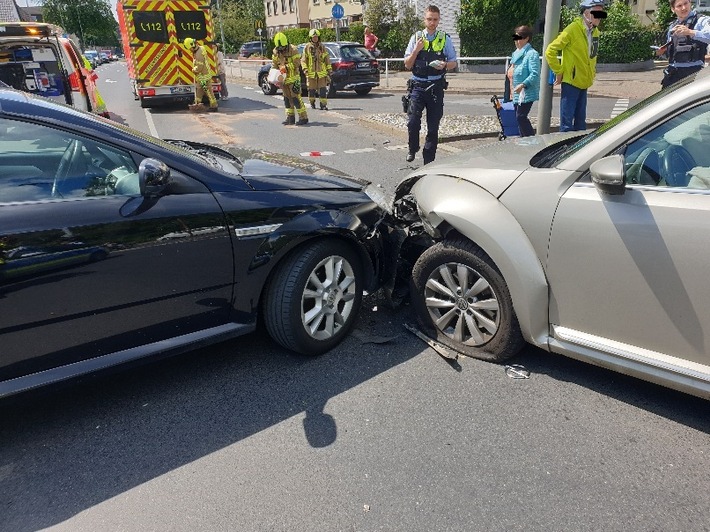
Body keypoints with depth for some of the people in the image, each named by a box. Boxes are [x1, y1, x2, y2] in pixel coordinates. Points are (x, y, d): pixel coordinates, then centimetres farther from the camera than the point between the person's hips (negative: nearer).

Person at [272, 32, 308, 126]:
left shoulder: (293, 50, -12)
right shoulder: (275, 51, 6)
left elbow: (297, 64, -17)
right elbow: (274, 65, 13)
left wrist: (286, 67, -25)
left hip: (293, 77, -7)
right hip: (284, 78, 7)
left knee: (296, 97, -10)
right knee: (287, 98, 10)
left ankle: (303, 117, -6)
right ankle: (290, 117, 18)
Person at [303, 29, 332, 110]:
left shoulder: (322, 47, 8)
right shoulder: (307, 47, 3)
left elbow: (327, 59, 11)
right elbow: (304, 60, 2)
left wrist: (329, 70, 8)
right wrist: (305, 69, -9)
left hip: (322, 72, 1)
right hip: (311, 73, 0)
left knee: (323, 89, -7)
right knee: (311, 89, 7)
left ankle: (323, 104, -3)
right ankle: (312, 103, 27)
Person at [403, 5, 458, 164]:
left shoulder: (445, 39, 7)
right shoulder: (416, 38, 7)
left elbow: (454, 63, 11)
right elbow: (407, 65, 6)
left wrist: (444, 65, -10)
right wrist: (417, 49, -9)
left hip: (436, 87, 1)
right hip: (418, 85, -1)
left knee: (433, 126, 4)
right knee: (413, 122, -15)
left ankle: (429, 160, 15)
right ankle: (412, 149, 12)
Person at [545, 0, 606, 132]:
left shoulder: (595, 32, 10)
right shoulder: (573, 29, -13)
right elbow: (550, 51, -14)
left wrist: (592, 72, 15)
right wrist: (558, 72, -12)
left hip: (584, 82, 7)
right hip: (570, 82, -7)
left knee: (581, 121, 13)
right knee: (567, 122, -7)